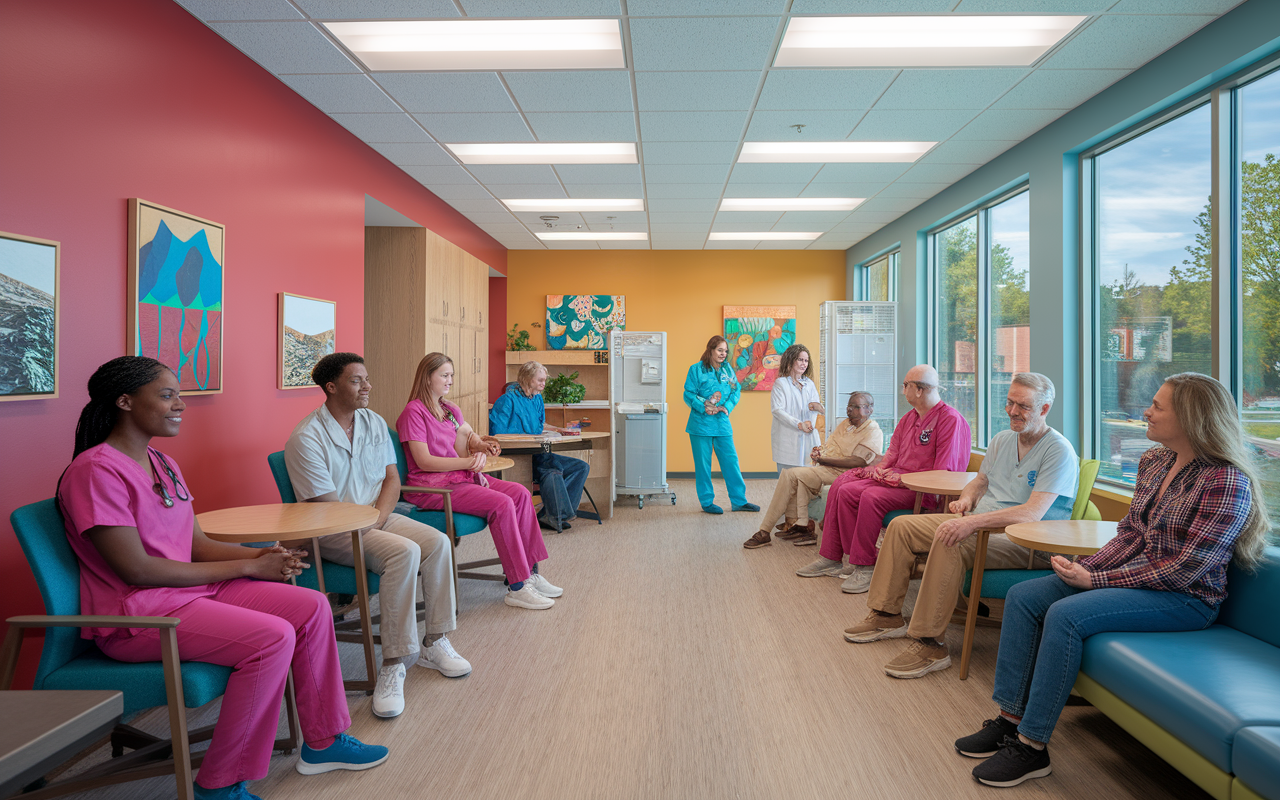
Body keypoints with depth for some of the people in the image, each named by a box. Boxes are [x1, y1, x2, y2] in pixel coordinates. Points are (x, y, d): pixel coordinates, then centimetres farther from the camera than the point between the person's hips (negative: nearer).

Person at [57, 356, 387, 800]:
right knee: (272, 637, -26)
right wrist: (245, 567, -17)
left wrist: (261, 555, -8)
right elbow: (137, 569, -21)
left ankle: (322, 742, 13)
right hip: (135, 614, -9)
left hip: (192, 589, 9)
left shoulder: (163, 465, 13)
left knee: (311, 606, -1)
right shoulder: (96, 470, -16)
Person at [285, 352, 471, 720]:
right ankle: (393, 664, -26)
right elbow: (325, 506, -16)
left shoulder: (375, 423, 8)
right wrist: (365, 524, -16)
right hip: (331, 531, -7)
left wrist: (379, 516, -10)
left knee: (437, 542, -17)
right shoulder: (306, 438, -14)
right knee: (404, 552, -31)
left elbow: (392, 478, 8)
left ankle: (434, 643, -5)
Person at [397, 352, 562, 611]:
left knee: (520, 493, -9)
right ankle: (517, 587, -20)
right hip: (432, 487, -9)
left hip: (460, 478, 9)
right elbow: (424, 461, -15)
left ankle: (529, 572, -5)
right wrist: (468, 462, -18)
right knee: (502, 504, -25)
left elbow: (469, 438, 19)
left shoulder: (451, 410, 19)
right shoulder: (414, 412, -8)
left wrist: (482, 449, -6)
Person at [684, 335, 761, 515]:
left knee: (730, 461, 6)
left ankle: (739, 501, 15)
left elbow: (736, 391, 8)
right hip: (701, 424, -4)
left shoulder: (728, 370, 11)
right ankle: (707, 502, 14)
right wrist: (703, 407, -17)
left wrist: (727, 407, -8)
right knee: (703, 464, 3)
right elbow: (689, 394, -6)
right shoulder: (696, 369, -3)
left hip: (722, 422, 4)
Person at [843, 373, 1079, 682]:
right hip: (979, 523, 9)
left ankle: (930, 644, -27)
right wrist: (966, 499, 1)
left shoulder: (1059, 451, -14)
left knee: (949, 544, -35)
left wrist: (972, 522, -34)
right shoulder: (1001, 440, 12)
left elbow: (1033, 513, -25)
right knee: (901, 526, 0)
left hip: (1025, 540, -9)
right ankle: (887, 616, 7)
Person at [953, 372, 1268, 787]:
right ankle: (1010, 719, -5)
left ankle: (1032, 746, -18)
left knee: (1065, 615, -29)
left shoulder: (1227, 483, -18)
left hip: (1186, 598, -8)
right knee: (1023, 596, -7)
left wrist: (1096, 580, -20)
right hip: (1135, 575, 8)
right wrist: (1086, 566, -8)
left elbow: (1185, 569, -21)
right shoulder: (1154, 461, 7)